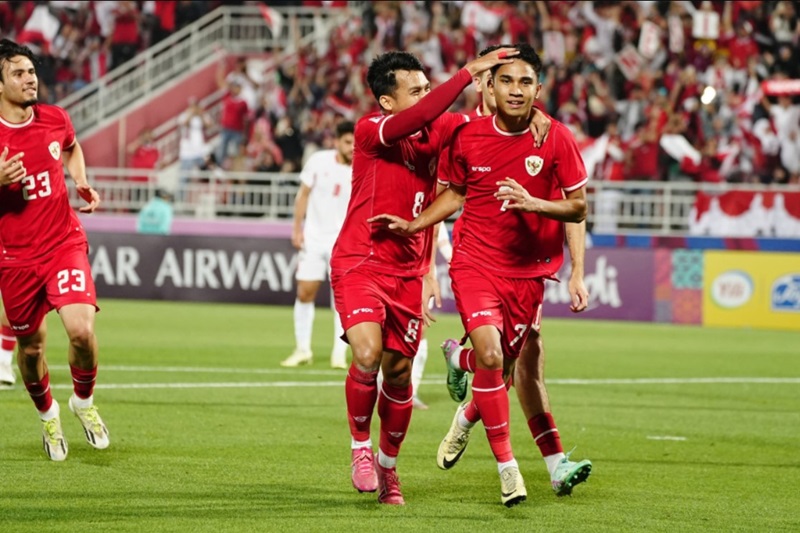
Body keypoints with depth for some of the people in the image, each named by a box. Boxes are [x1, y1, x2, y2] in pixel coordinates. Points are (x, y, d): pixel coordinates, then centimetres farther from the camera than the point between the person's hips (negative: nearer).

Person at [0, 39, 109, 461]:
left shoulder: (55, 119, 1)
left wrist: (82, 185, 9)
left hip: (65, 244, 1)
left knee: (82, 330, -19)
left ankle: (83, 402, 10)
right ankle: (47, 415, 39)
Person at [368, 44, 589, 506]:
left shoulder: (556, 139, -8)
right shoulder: (468, 137, -4)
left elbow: (578, 208, -4)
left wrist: (532, 203, -21)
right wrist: (414, 225, 3)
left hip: (528, 269, 1)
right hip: (475, 261, -1)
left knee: (507, 369, 8)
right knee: (490, 354, -20)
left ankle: (468, 416, 45)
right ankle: (506, 465, -10)